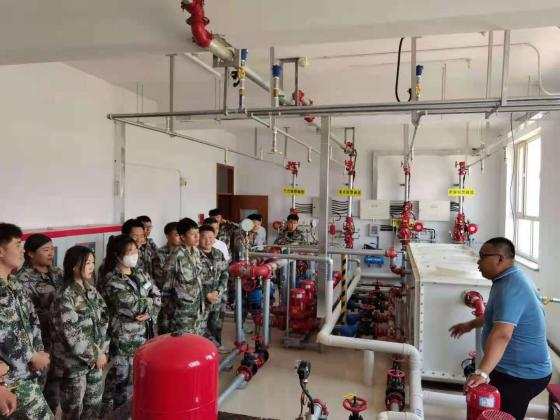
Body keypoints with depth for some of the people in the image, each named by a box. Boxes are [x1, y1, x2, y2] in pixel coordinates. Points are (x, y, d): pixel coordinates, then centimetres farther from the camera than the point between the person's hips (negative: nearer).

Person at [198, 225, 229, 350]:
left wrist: (217, 292, -7)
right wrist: (207, 294, -14)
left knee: (216, 327, 12)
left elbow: (225, 274, 7)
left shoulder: (219, 254, 9)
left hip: (219, 298, 5)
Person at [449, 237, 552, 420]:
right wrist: (470, 325, 27)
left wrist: (482, 372, -45)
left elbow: (502, 335, -40)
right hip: (519, 368, 10)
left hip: (521, 374, -10)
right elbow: (499, 316, 24)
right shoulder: (510, 280, 7)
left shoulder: (510, 288, -29)